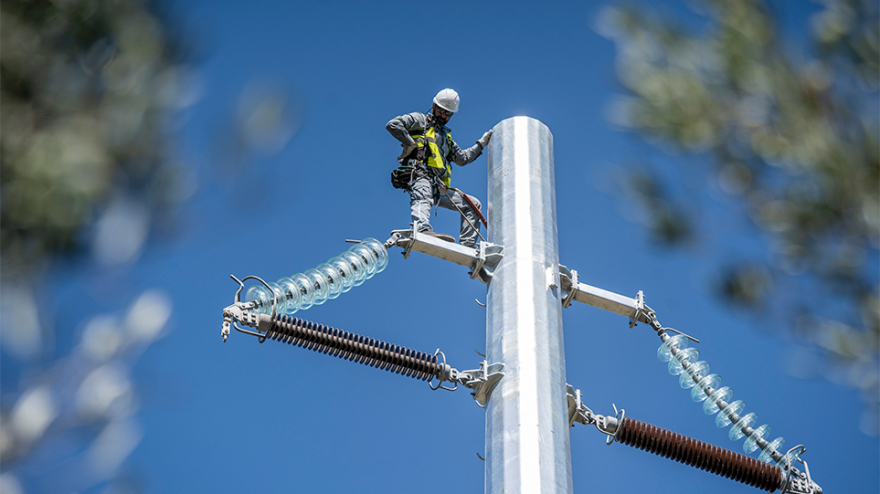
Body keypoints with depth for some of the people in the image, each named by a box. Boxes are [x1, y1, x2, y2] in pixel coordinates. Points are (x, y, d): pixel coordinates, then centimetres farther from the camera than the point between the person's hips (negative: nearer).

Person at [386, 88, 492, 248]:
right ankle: (423, 230, -71)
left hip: (439, 188, 8)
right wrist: (411, 143, -5)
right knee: (422, 199, -40)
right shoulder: (419, 120, 14)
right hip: (420, 175, -8)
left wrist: (481, 144, 38)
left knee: (474, 204, 8)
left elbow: (462, 158, 41)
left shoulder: (446, 136, 38)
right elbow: (393, 124, -1)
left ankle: (466, 246, -1)